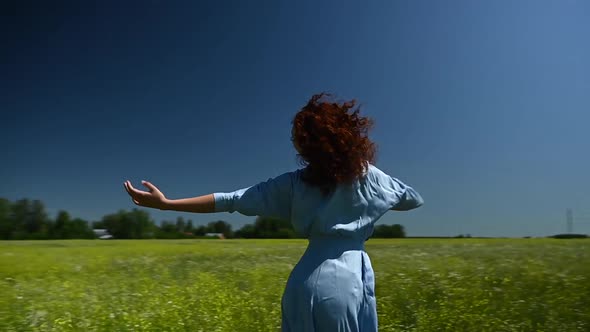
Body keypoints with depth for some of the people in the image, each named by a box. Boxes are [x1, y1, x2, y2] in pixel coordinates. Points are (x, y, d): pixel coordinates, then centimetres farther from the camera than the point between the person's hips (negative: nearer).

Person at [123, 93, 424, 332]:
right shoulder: (371, 178, 0)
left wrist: (165, 203, -1)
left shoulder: (295, 183, -2)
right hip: (349, 283, -1)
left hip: (305, 285, 1)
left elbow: (233, 200, -5)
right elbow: (414, 200, 18)